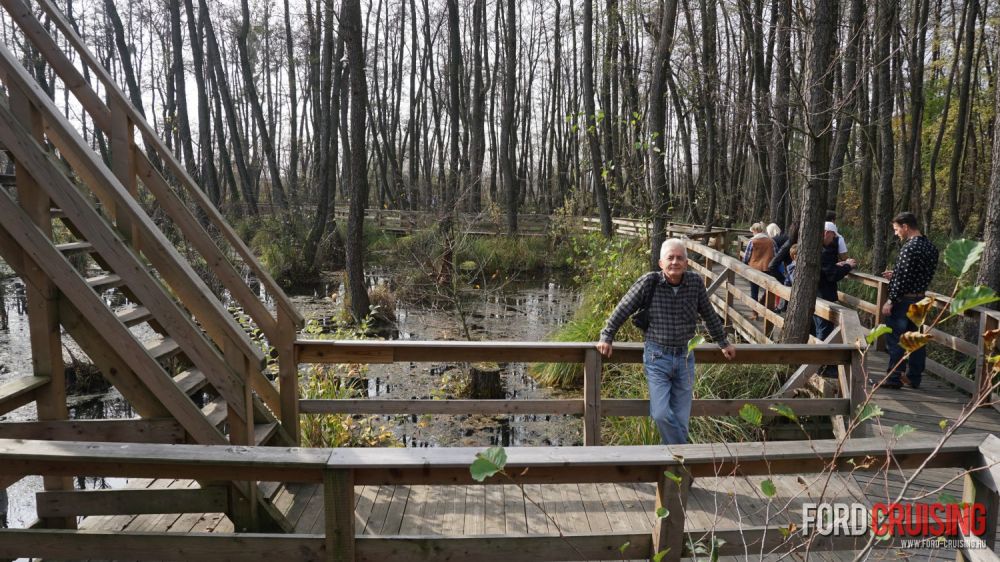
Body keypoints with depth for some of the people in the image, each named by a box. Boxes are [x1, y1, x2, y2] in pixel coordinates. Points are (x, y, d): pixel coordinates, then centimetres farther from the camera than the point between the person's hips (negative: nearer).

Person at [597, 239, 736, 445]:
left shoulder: (695, 282, -3)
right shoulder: (649, 281, -11)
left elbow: (709, 315, 13)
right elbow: (623, 309, -1)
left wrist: (723, 343, 21)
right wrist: (606, 337, -1)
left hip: (685, 357, 2)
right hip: (657, 357, -2)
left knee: (681, 420, 6)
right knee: (661, 414, -12)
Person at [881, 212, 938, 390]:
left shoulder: (909, 247, -18)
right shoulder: (930, 247, 8)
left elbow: (903, 278, -20)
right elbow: (918, 275, 14)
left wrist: (890, 301, -15)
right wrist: (894, 276, 17)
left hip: (903, 300, -9)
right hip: (920, 299, 9)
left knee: (895, 340, -2)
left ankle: (894, 378, 2)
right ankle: (914, 377, 21)